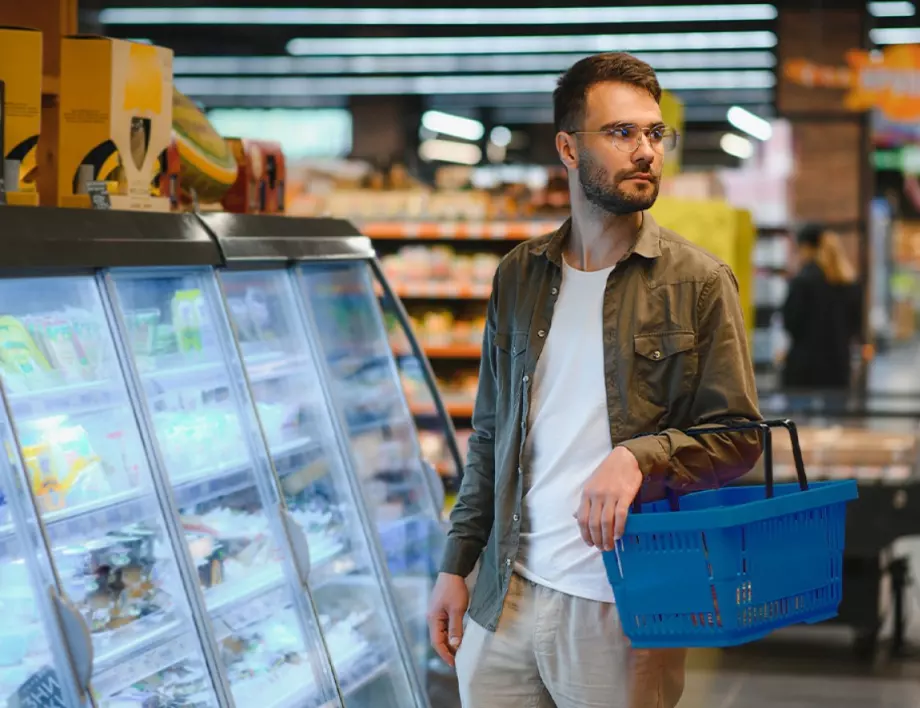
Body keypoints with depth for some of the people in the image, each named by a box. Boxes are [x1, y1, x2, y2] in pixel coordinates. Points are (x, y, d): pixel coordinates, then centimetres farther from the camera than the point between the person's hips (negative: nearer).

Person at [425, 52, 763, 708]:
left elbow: (740, 435, -4)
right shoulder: (520, 276, 10)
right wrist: (456, 564, 11)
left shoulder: (699, 282, -2)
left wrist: (641, 455, -22)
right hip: (505, 600, 4)